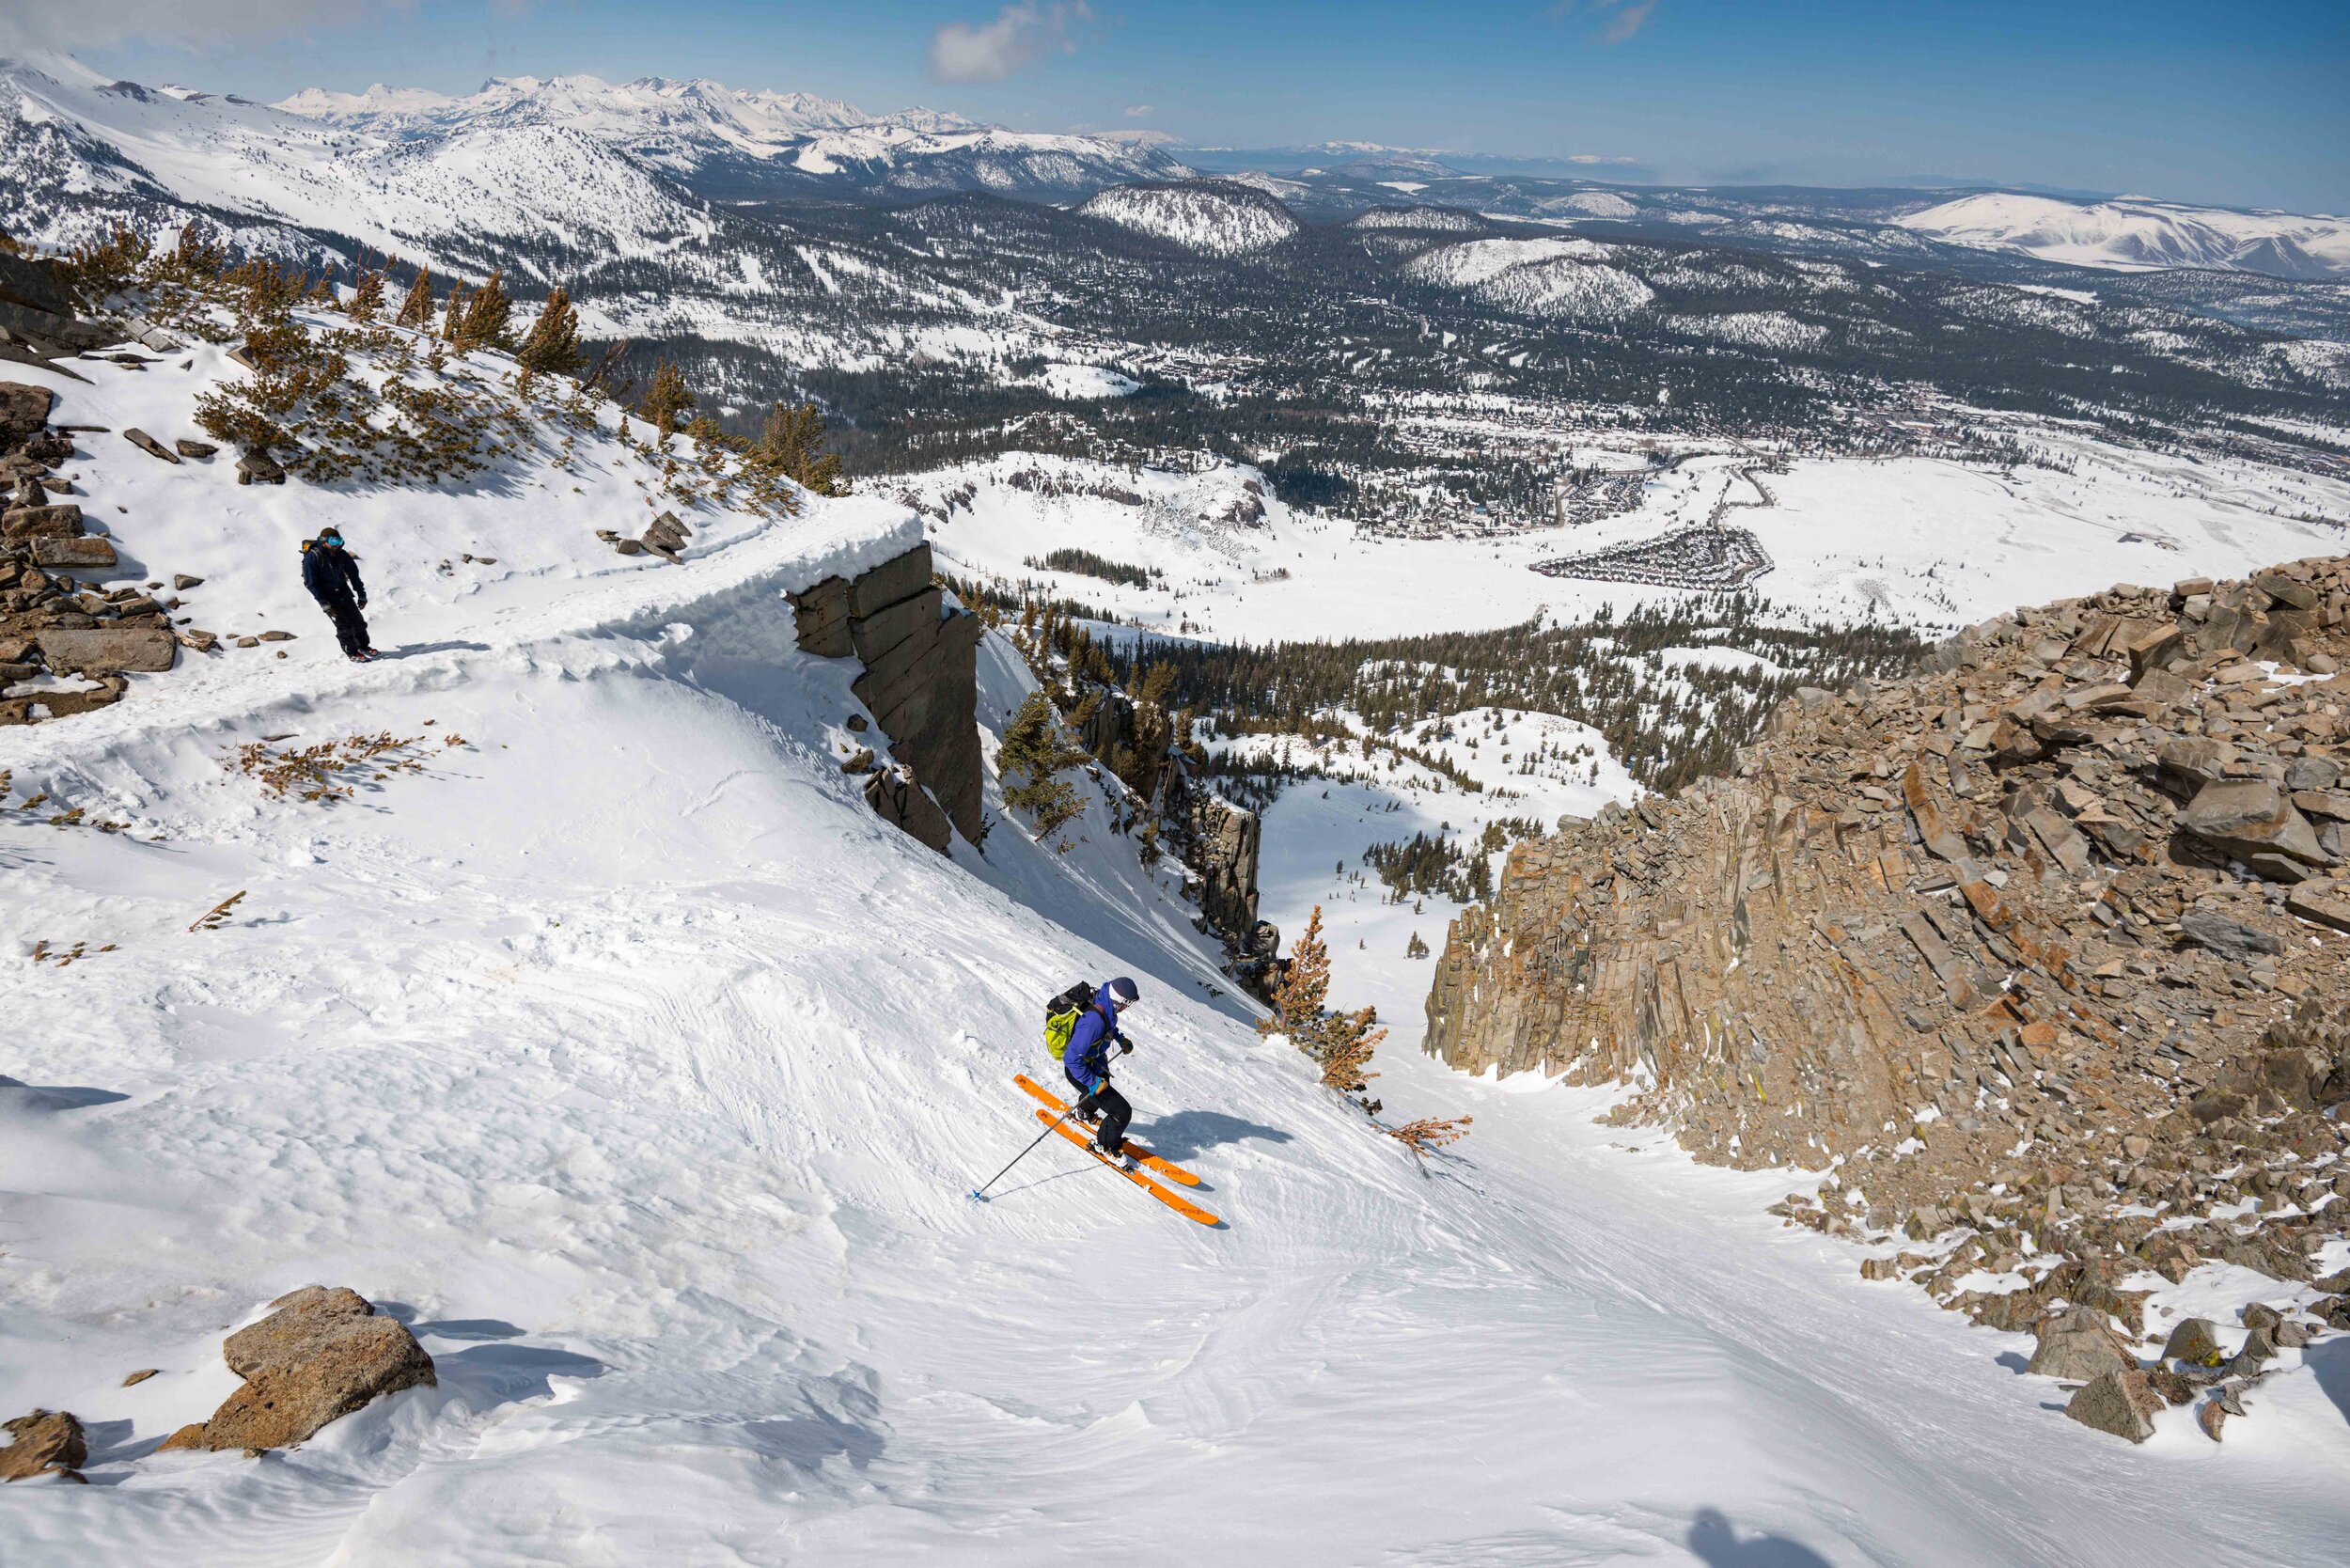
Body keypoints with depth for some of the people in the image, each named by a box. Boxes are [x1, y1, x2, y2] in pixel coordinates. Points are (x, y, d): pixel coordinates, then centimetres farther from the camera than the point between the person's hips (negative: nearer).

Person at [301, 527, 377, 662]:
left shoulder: (341, 554, -2)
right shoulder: (312, 557, -18)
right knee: (344, 625, -7)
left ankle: (363, 647, 23)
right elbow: (311, 583, -17)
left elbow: (353, 574, 9)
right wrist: (324, 604, -20)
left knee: (358, 620, 6)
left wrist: (362, 595, 6)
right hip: (328, 598, -5)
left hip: (344, 594, 5)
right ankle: (352, 653, 4)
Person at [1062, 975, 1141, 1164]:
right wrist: (1092, 1082, -30)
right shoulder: (1094, 1020, -41)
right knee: (1122, 1112, -8)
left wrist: (1120, 1038, 3)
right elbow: (1072, 1058, -37)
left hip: (1096, 1060, 9)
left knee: (1104, 1085, 38)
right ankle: (1106, 1146, 18)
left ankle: (1085, 1113, 69)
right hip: (1080, 1071, -9)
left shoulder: (1104, 1005, -14)